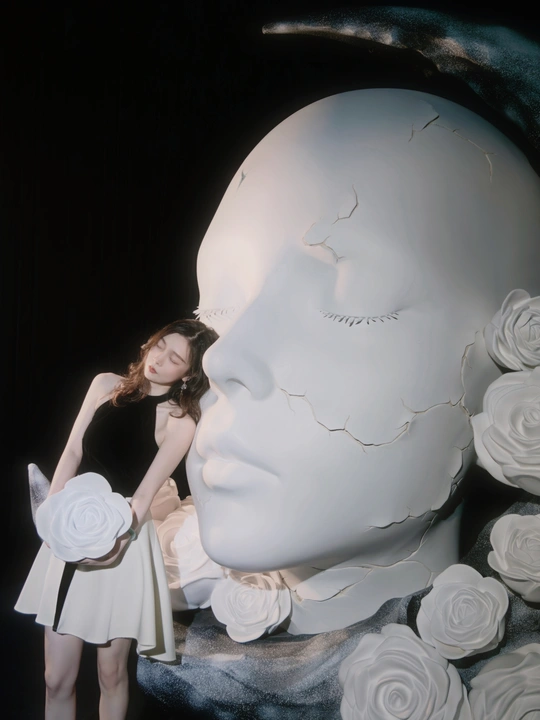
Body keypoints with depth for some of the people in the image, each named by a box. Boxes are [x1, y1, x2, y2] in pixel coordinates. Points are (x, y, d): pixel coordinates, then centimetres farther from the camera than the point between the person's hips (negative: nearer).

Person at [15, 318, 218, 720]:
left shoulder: (179, 421, -6)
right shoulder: (107, 385, 6)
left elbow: (144, 495, -13)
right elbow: (72, 454, 6)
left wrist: (117, 537, -30)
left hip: (124, 540, -3)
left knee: (111, 675, 9)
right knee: (57, 680, 7)